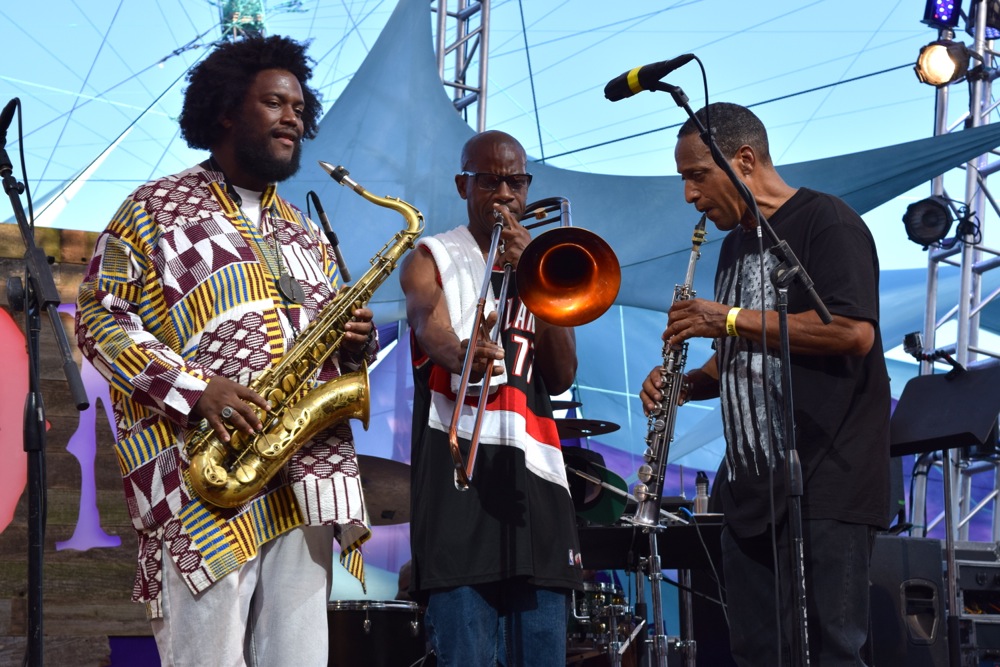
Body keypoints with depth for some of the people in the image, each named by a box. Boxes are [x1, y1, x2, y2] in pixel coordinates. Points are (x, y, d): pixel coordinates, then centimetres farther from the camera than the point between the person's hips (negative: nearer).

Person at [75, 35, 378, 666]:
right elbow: (100, 318, -2)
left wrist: (356, 342, 2)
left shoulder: (306, 233, 23)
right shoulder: (157, 209, 5)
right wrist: (194, 387, -15)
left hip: (304, 485, 6)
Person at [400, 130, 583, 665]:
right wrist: (463, 355, -37)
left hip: (535, 475, 4)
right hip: (458, 471, -4)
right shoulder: (431, 259, 11)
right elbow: (431, 330, -12)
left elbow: (561, 377, 9)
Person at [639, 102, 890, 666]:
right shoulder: (736, 244, 20)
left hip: (826, 488, -9)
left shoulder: (826, 223, -8)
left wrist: (731, 319, -16)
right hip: (752, 492, 9)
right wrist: (687, 383, 7)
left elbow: (854, 331, -22)